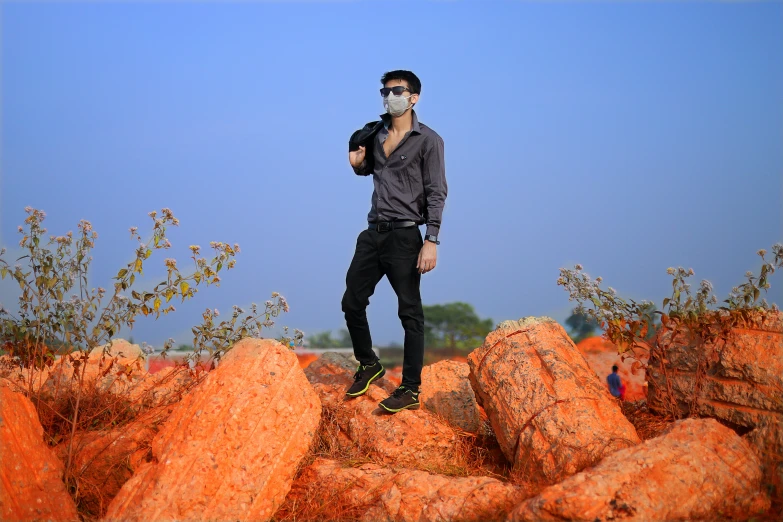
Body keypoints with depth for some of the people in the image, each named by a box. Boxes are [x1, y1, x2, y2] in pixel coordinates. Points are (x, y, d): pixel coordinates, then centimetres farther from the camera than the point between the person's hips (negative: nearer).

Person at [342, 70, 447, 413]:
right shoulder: (376, 134, 10)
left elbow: (437, 193, -11)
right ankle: (368, 365, 32)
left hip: (404, 236, -6)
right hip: (372, 233, 6)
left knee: (409, 313, -1)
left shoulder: (428, 140, -7)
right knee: (352, 302, 10)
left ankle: (410, 390, 5)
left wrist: (431, 241, -19)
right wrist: (358, 163, 4)